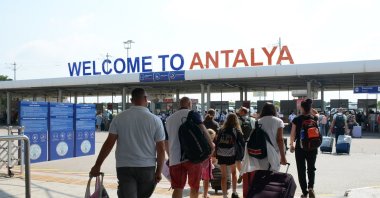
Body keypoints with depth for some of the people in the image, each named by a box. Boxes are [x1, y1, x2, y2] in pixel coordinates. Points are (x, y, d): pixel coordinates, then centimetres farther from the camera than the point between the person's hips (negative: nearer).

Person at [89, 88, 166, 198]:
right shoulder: (155, 120, -4)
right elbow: (161, 149, -4)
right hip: (147, 167, 1)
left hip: (124, 167, -1)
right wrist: (159, 171, 6)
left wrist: (97, 165, 4)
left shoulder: (119, 118, -2)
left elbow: (109, 143, -4)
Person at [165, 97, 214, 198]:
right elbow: (203, 130, -13)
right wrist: (211, 147, -12)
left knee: (177, 188, 1)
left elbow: (166, 142, 23)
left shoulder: (169, 119, 18)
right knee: (194, 186, 15)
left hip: (175, 158, 3)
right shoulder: (193, 114, 3)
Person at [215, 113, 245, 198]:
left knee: (223, 176, 8)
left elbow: (217, 142, 5)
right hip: (231, 155, -1)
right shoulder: (237, 131, -1)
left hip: (221, 154, 1)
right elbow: (242, 143, 1)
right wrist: (240, 156, 9)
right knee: (233, 173, 22)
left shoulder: (221, 130, 4)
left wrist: (216, 154, 11)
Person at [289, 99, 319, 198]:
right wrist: (310, 109, 11)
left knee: (301, 170, 8)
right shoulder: (314, 118, -2)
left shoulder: (296, 119, -9)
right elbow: (317, 114, 24)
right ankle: (310, 187, -3)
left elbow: (293, 134, -4)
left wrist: (291, 144, 10)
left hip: (300, 147, -2)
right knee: (311, 168, 18)